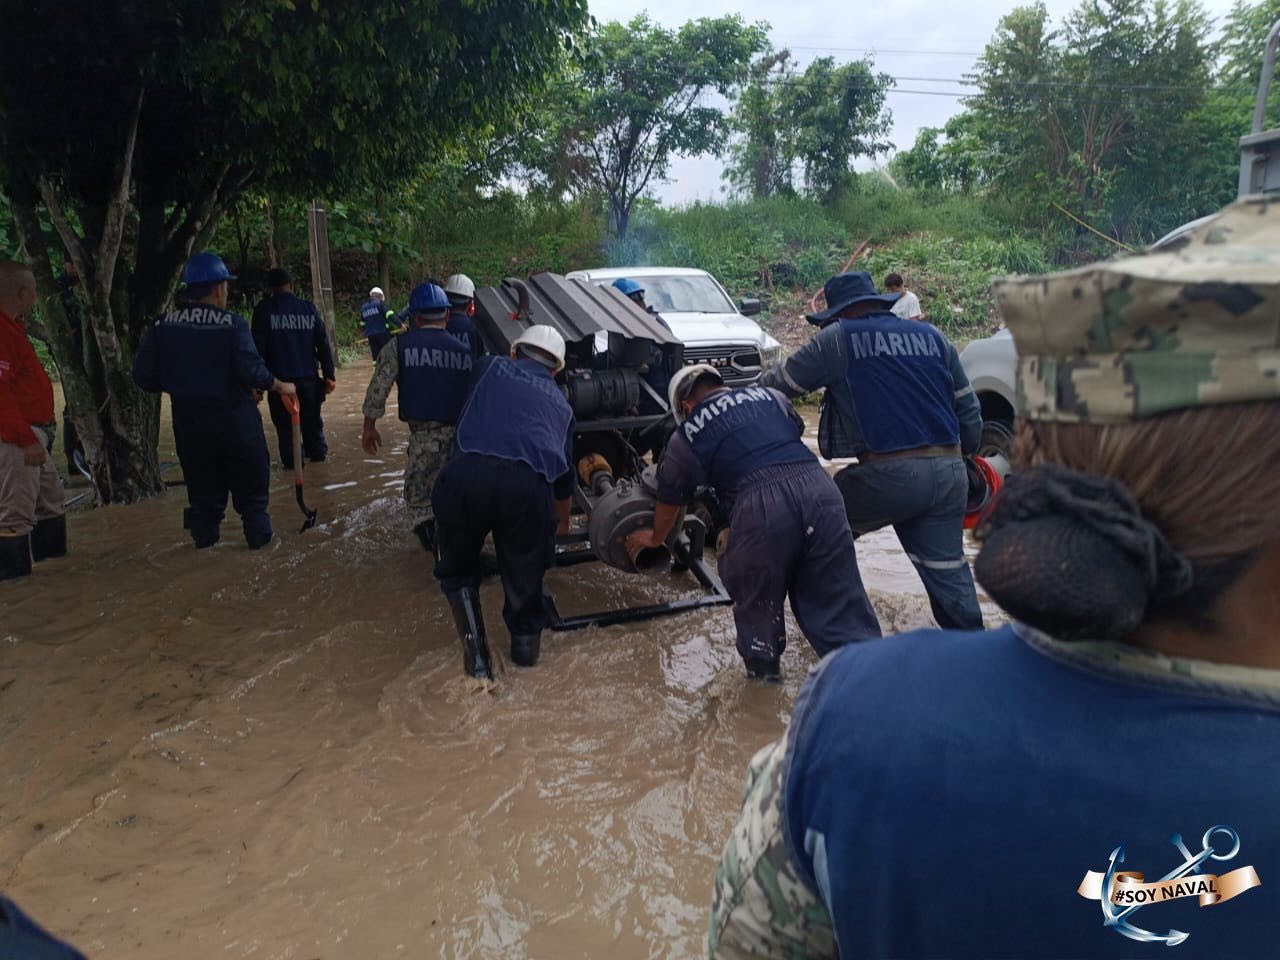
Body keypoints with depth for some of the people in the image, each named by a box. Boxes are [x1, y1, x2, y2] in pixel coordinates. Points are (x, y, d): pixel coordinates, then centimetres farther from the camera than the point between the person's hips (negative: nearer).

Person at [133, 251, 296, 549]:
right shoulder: (232, 324, -14)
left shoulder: (162, 326, -1)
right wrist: (280, 386, -5)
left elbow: (144, 376, -1)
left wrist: (180, 385, 14)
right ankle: (258, 534, 17)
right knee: (250, 481, 12)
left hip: (188, 421, 4)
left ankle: (205, 538, 21)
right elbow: (252, 371, -22)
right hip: (233, 416, -4)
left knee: (202, 485, 16)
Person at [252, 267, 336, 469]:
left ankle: (292, 460, 6)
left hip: (280, 377, -3)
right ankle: (317, 452, 26)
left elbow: (258, 347, -7)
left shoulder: (264, 310, -4)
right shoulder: (308, 308, 4)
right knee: (311, 418, 19)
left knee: (285, 422, 6)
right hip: (308, 377, 3)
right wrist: (328, 375, 5)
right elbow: (323, 343, 3)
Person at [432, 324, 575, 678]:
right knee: (524, 568, 25)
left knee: (457, 569, 23)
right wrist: (563, 523, 57)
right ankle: (526, 637, 40)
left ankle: (474, 642, 14)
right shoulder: (560, 403, 31)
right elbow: (564, 474, 40)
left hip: (468, 472, -1)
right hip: (528, 483, 1)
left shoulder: (489, 367, 25)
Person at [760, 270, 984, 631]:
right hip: (949, 471, 5)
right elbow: (969, 410, 18)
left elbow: (780, 382, 11)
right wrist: (964, 453, 33)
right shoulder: (931, 336, 16)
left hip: (890, 474, -5)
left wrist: (759, 383, 33)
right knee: (949, 570, 12)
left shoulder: (837, 340, 1)